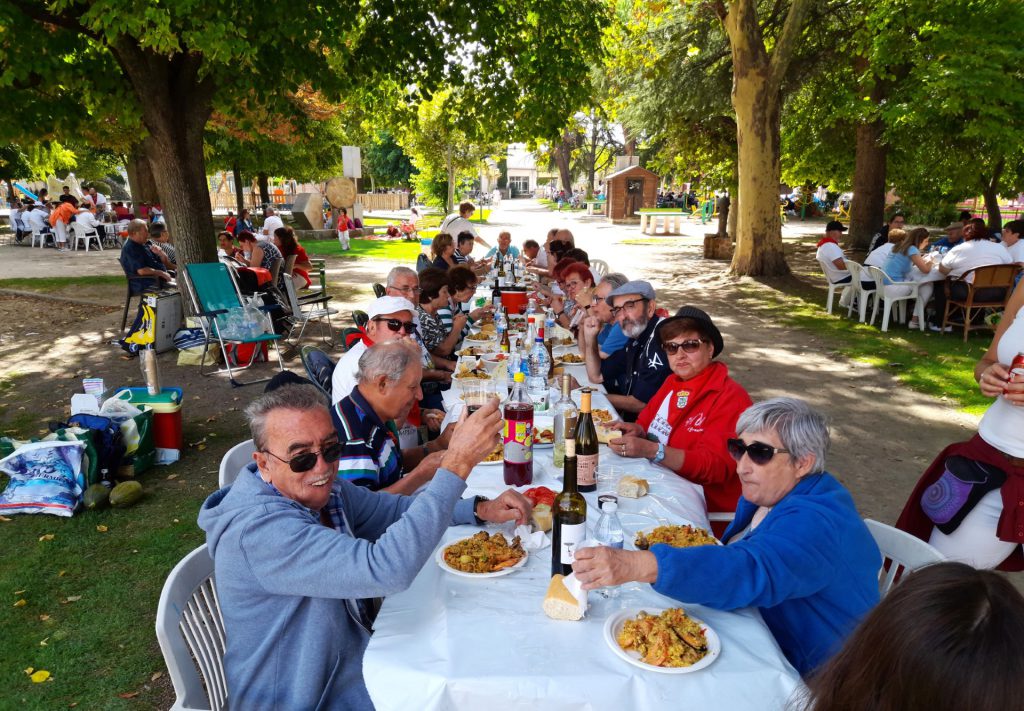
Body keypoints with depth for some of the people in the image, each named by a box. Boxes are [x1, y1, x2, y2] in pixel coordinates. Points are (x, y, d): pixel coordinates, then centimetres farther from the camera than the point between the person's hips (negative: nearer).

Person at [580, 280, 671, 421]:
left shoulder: (661, 340, -22)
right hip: (628, 418, 8)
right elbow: (597, 376, 17)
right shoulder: (634, 340, 7)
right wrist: (590, 337, 2)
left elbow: (641, 404, -20)